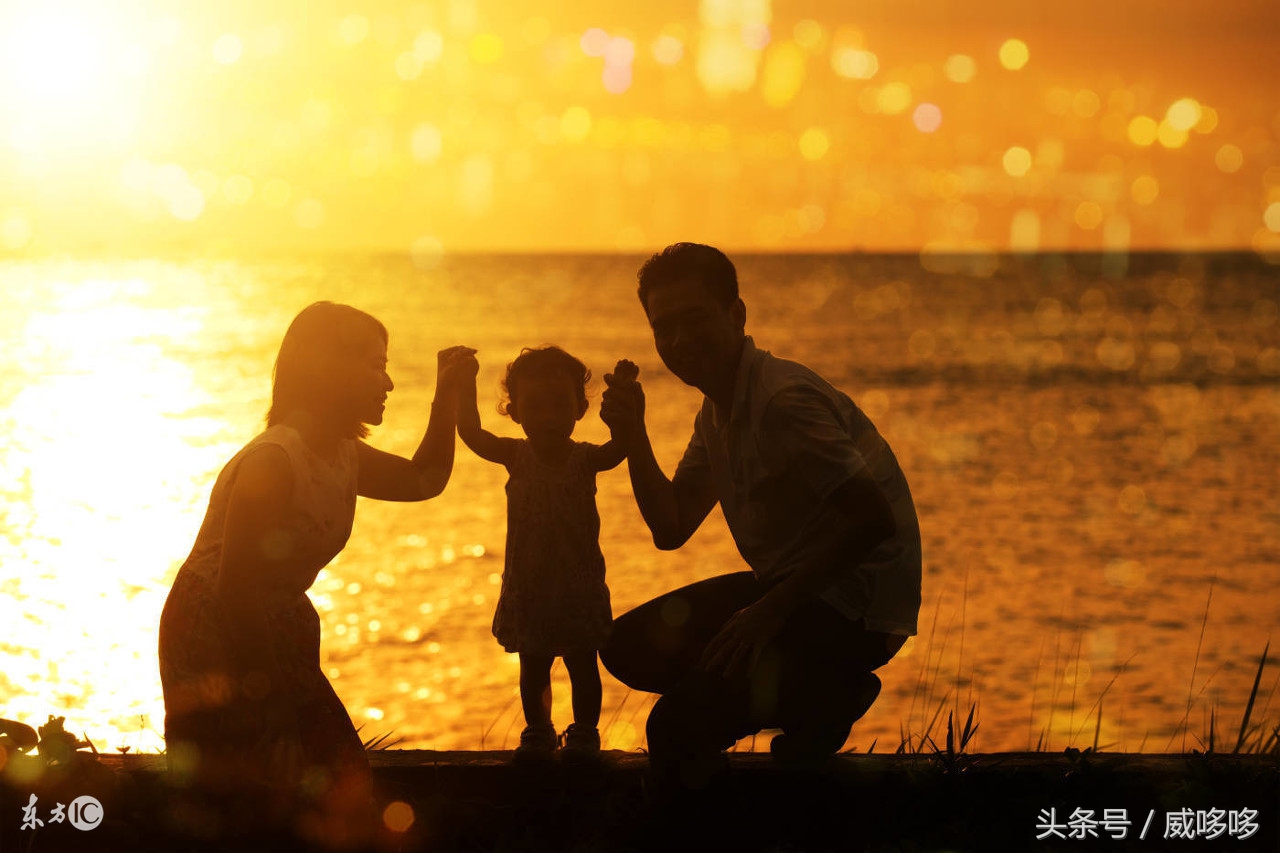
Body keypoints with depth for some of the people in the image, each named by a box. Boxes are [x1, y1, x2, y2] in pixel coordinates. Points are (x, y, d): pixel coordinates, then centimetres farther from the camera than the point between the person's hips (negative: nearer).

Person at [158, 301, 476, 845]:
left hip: (266, 633, 9)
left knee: (339, 789, 2)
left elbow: (425, 479, 22)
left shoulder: (342, 458, 5)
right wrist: (266, 683, -16)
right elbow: (235, 586, -23)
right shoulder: (273, 461, -24)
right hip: (214, 641, -9)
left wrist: (447, 396, 10)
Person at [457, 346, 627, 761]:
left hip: (579, 585, -1)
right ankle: (537, 731, 30)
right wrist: (465, 385, -26)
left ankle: (583, 733, 25)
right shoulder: (517, 456, -4)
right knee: (532, 668, 14)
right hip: (528, 586, 1)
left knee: (583, 666, 10)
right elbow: (472, 434, -16)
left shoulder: (586, 459, -8)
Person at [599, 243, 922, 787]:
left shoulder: (784, 400, -21)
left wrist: (772, 610, -25)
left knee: (678, 725, -21)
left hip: (855, 608, -10)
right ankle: (816, 699, 7)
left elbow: (874, 519, -28)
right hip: (790, 587, 10)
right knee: (631, 647, 9)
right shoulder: (717, 414, 11)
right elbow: (671, 528, 13)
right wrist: (632, 437, -1)